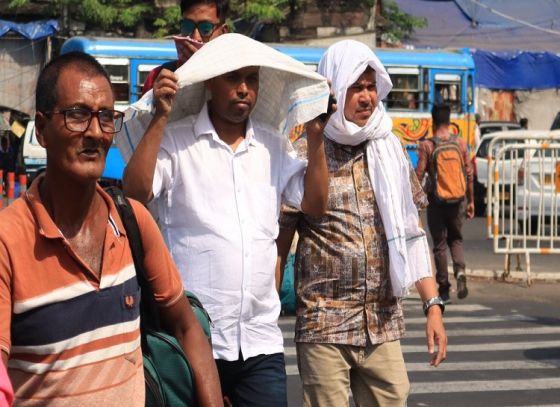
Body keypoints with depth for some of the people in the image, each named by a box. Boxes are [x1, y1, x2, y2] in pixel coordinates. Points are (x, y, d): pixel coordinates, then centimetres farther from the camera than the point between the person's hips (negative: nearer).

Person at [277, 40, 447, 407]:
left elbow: (411, 234, 13)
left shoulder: (390, 150, 10)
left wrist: (433, 305, 5)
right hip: (323, 327, -3)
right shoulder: (303, 155, -2)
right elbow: (279, 242, -1)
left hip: (385, 326, 4)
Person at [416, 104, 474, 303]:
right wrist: (470, 201, 10)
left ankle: (444, 288, 8)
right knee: (456, 238, 17)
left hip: (436, 199, -2)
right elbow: (469, 174, 3)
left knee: (439, 243, 6)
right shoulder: (460, 143, 1)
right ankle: (460, 271, -11)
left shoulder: (427, 145, -7)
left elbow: (419, 174, -10)